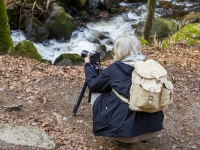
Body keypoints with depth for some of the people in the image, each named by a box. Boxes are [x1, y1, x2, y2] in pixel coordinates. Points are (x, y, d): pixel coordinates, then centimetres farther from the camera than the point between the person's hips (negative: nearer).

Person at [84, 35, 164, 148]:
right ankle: (143, 136, 19)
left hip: (126, 128, -6)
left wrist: (88, 64, 26)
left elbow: (93, 85, 10)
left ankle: (123, 140, 10)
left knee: (99, 99, 18)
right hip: (153, 126, 6)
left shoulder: (115, 69, -5)